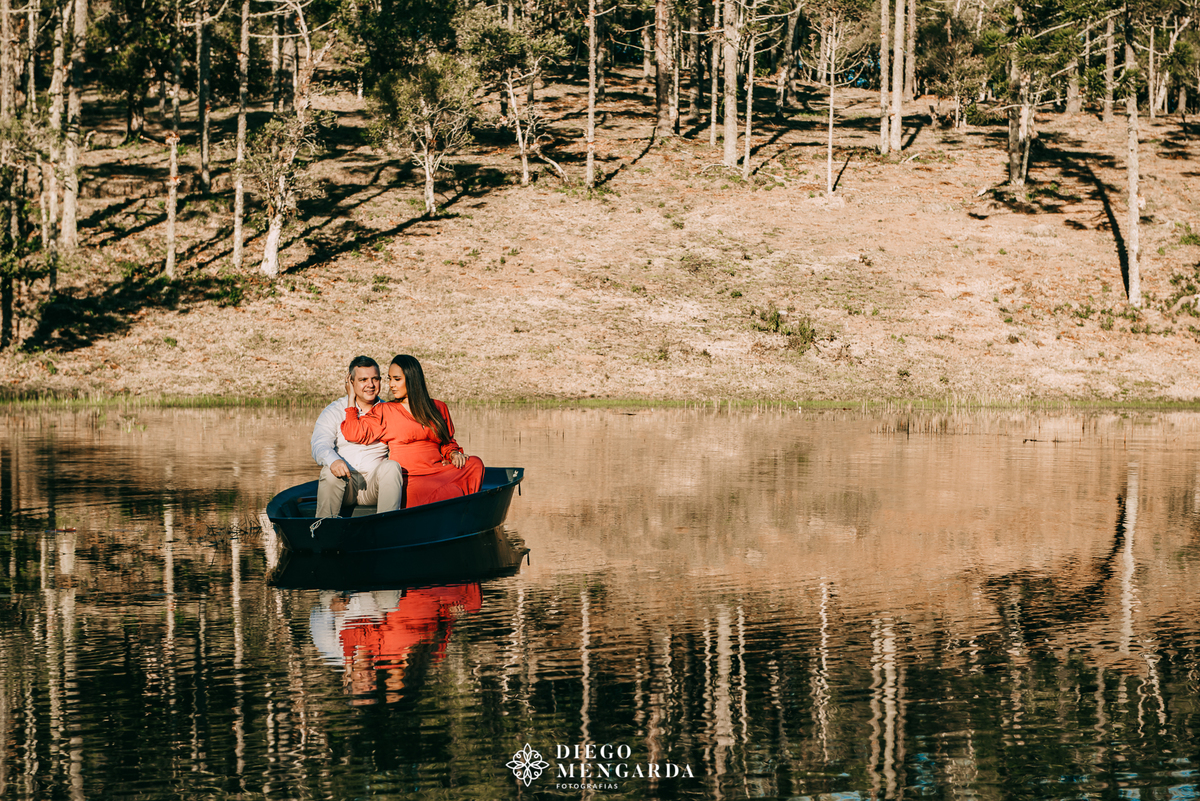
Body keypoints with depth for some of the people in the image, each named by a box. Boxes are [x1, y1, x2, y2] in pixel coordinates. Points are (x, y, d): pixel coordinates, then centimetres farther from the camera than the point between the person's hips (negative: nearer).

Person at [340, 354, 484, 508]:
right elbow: (354, 433, -1)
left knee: (475, 464, -25)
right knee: (450, 493, -33)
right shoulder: (384, 411, 10)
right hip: (409, 478, -4)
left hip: (439, 472, 4)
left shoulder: (439, 408, 18)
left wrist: (453, 453, 5)